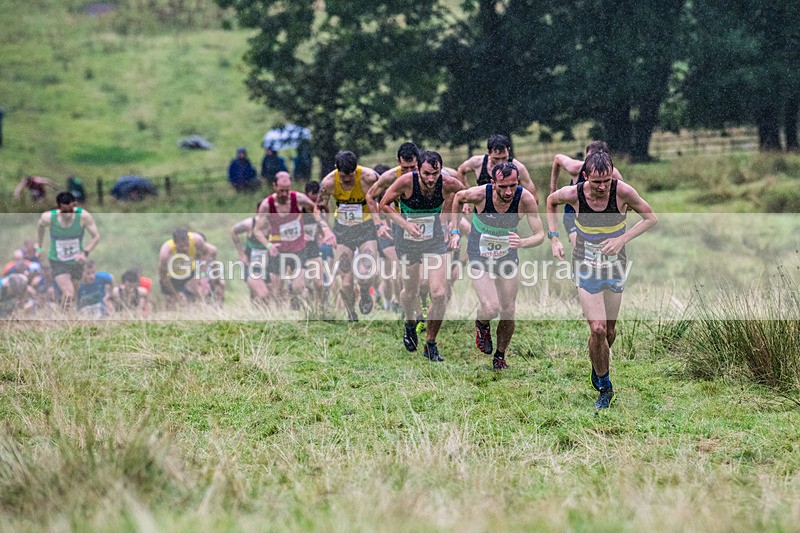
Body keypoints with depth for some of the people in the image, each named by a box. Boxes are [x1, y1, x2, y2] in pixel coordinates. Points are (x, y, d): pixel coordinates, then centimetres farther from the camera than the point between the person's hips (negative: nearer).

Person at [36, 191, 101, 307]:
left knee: (72, 297, 18)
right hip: (58, 262, -2)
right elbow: (40, 225, 2)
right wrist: (39, 242, 20)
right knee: (68, 294, -24)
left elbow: (96, 237, -17)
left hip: (76, 262, 2)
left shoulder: (84, 216, -25)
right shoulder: (48, 217, -23)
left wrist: (85, 253, -33)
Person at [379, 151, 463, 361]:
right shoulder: (406, 182, -25)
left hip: (435, 241, 1)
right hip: (407, 242, -1)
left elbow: (461, 189, 5)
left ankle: (431, 343, 8)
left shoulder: (447, 184, -20)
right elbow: (384, 204, -11)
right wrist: (405, 224, -23)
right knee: (410, 293, 11)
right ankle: (410, 323, 46)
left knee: (439, 294, -10)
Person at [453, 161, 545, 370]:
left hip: (508, 256, 2)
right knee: (490, 309, -17)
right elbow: (458, 198, -3)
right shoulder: (480, 194, -27)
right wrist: (455, 231, 0)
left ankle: (500, 356, 27)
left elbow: (540, 235, -20)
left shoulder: (525, 199, -25)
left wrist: (522, 242, -40)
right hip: (480, 258, -2)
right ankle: (481, 324, 20)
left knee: (508, 313, 3)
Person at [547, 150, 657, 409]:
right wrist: (554, 238, -1)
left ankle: (598, 367, 40)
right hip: (586, 267, -1)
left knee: (609, 330, 9)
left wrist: (622, 239, -20)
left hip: (615, 266, 1)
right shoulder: (573, 194, -18)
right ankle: (604, 388, 5)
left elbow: (650, 218, -7)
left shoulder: (622, 191, -20)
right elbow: (551, 201, 6)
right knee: (598, 329, -12)